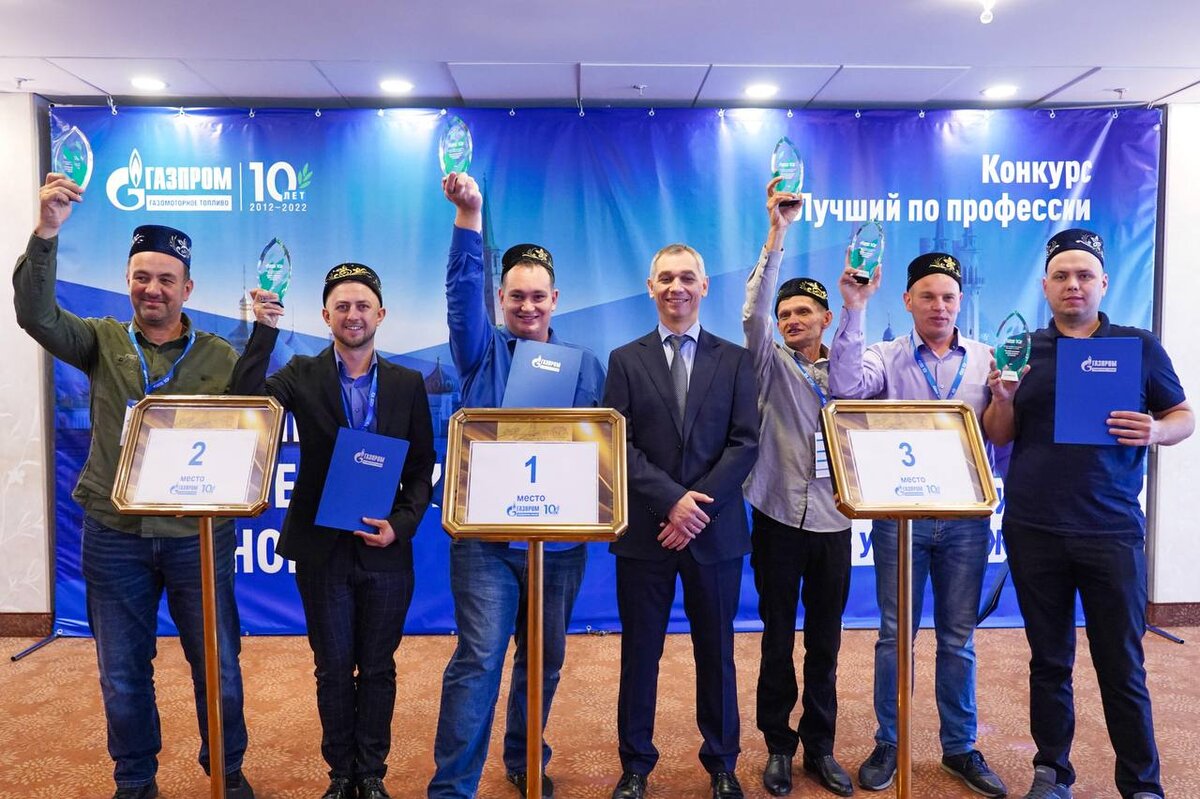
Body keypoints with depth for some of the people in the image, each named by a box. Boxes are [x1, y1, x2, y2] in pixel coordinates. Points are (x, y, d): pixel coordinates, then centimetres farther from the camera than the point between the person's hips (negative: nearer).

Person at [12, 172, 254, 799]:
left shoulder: (219, 355, 0)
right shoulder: (102, 342, 3)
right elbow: (36, 313, -13)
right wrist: (46, 233, -26)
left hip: (198, 533, -1)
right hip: (114, 534, 1)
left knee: (218, 666, 10)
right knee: (123, 672, 15)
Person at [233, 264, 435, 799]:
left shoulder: (408, 384, 2)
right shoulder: (302, 375, 0)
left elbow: (423, 470, 2)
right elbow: (247, 402, -18)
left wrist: (401, 525, -11)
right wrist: (265, 329, -22)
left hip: (385, 550, 1)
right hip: (322, 549, 0)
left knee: (377, 669, 12)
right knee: (333, 669, 13)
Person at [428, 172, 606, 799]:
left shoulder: (585, 364, 9)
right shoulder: (483, 350, 5)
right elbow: (462, 289, -12)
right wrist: (468, 216, -24)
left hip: (560, 537, 3)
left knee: (545, 660, 15)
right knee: (477, 660, -6)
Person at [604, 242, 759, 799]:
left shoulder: (735, 360, 5)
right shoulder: (625, 360, 4)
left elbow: (746, 443, -2)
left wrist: (701, 503, -13)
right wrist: (671, 499, -15)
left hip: (715, 529, 1)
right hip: (644, 529, 0)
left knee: (716, 651, 12)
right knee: (640, 652, 9)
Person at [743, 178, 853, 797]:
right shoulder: (772, 364, 1)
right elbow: (752, 313, -16)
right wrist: (776, 234, -22)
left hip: (831, 520, 2)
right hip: (778, 516, -2)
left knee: (825, 641, 10)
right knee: (778, 638, 6)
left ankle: (820, 747, 25)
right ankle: (778, 745, 21)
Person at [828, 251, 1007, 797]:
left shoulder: (987, 359, 7)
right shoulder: (886, 357, 1)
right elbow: (847, 386, -21)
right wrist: (854, 310, -24)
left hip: (965, 516, 2)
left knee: (958, 638, 11)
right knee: (895, 634, 7)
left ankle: (960, 747, 27)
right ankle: (887, 745, 21)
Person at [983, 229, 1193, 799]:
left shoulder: (1139, 346, 3)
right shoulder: (1023, 351, 6)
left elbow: (1184, 417, 7)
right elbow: (998, 437, 7)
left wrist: (1155, 432, -15)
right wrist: (1003, 398, -14)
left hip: (1112, 531, -1)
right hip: (1033, 531, 1)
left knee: (1123, 668, 5)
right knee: (1049, 662, 12)